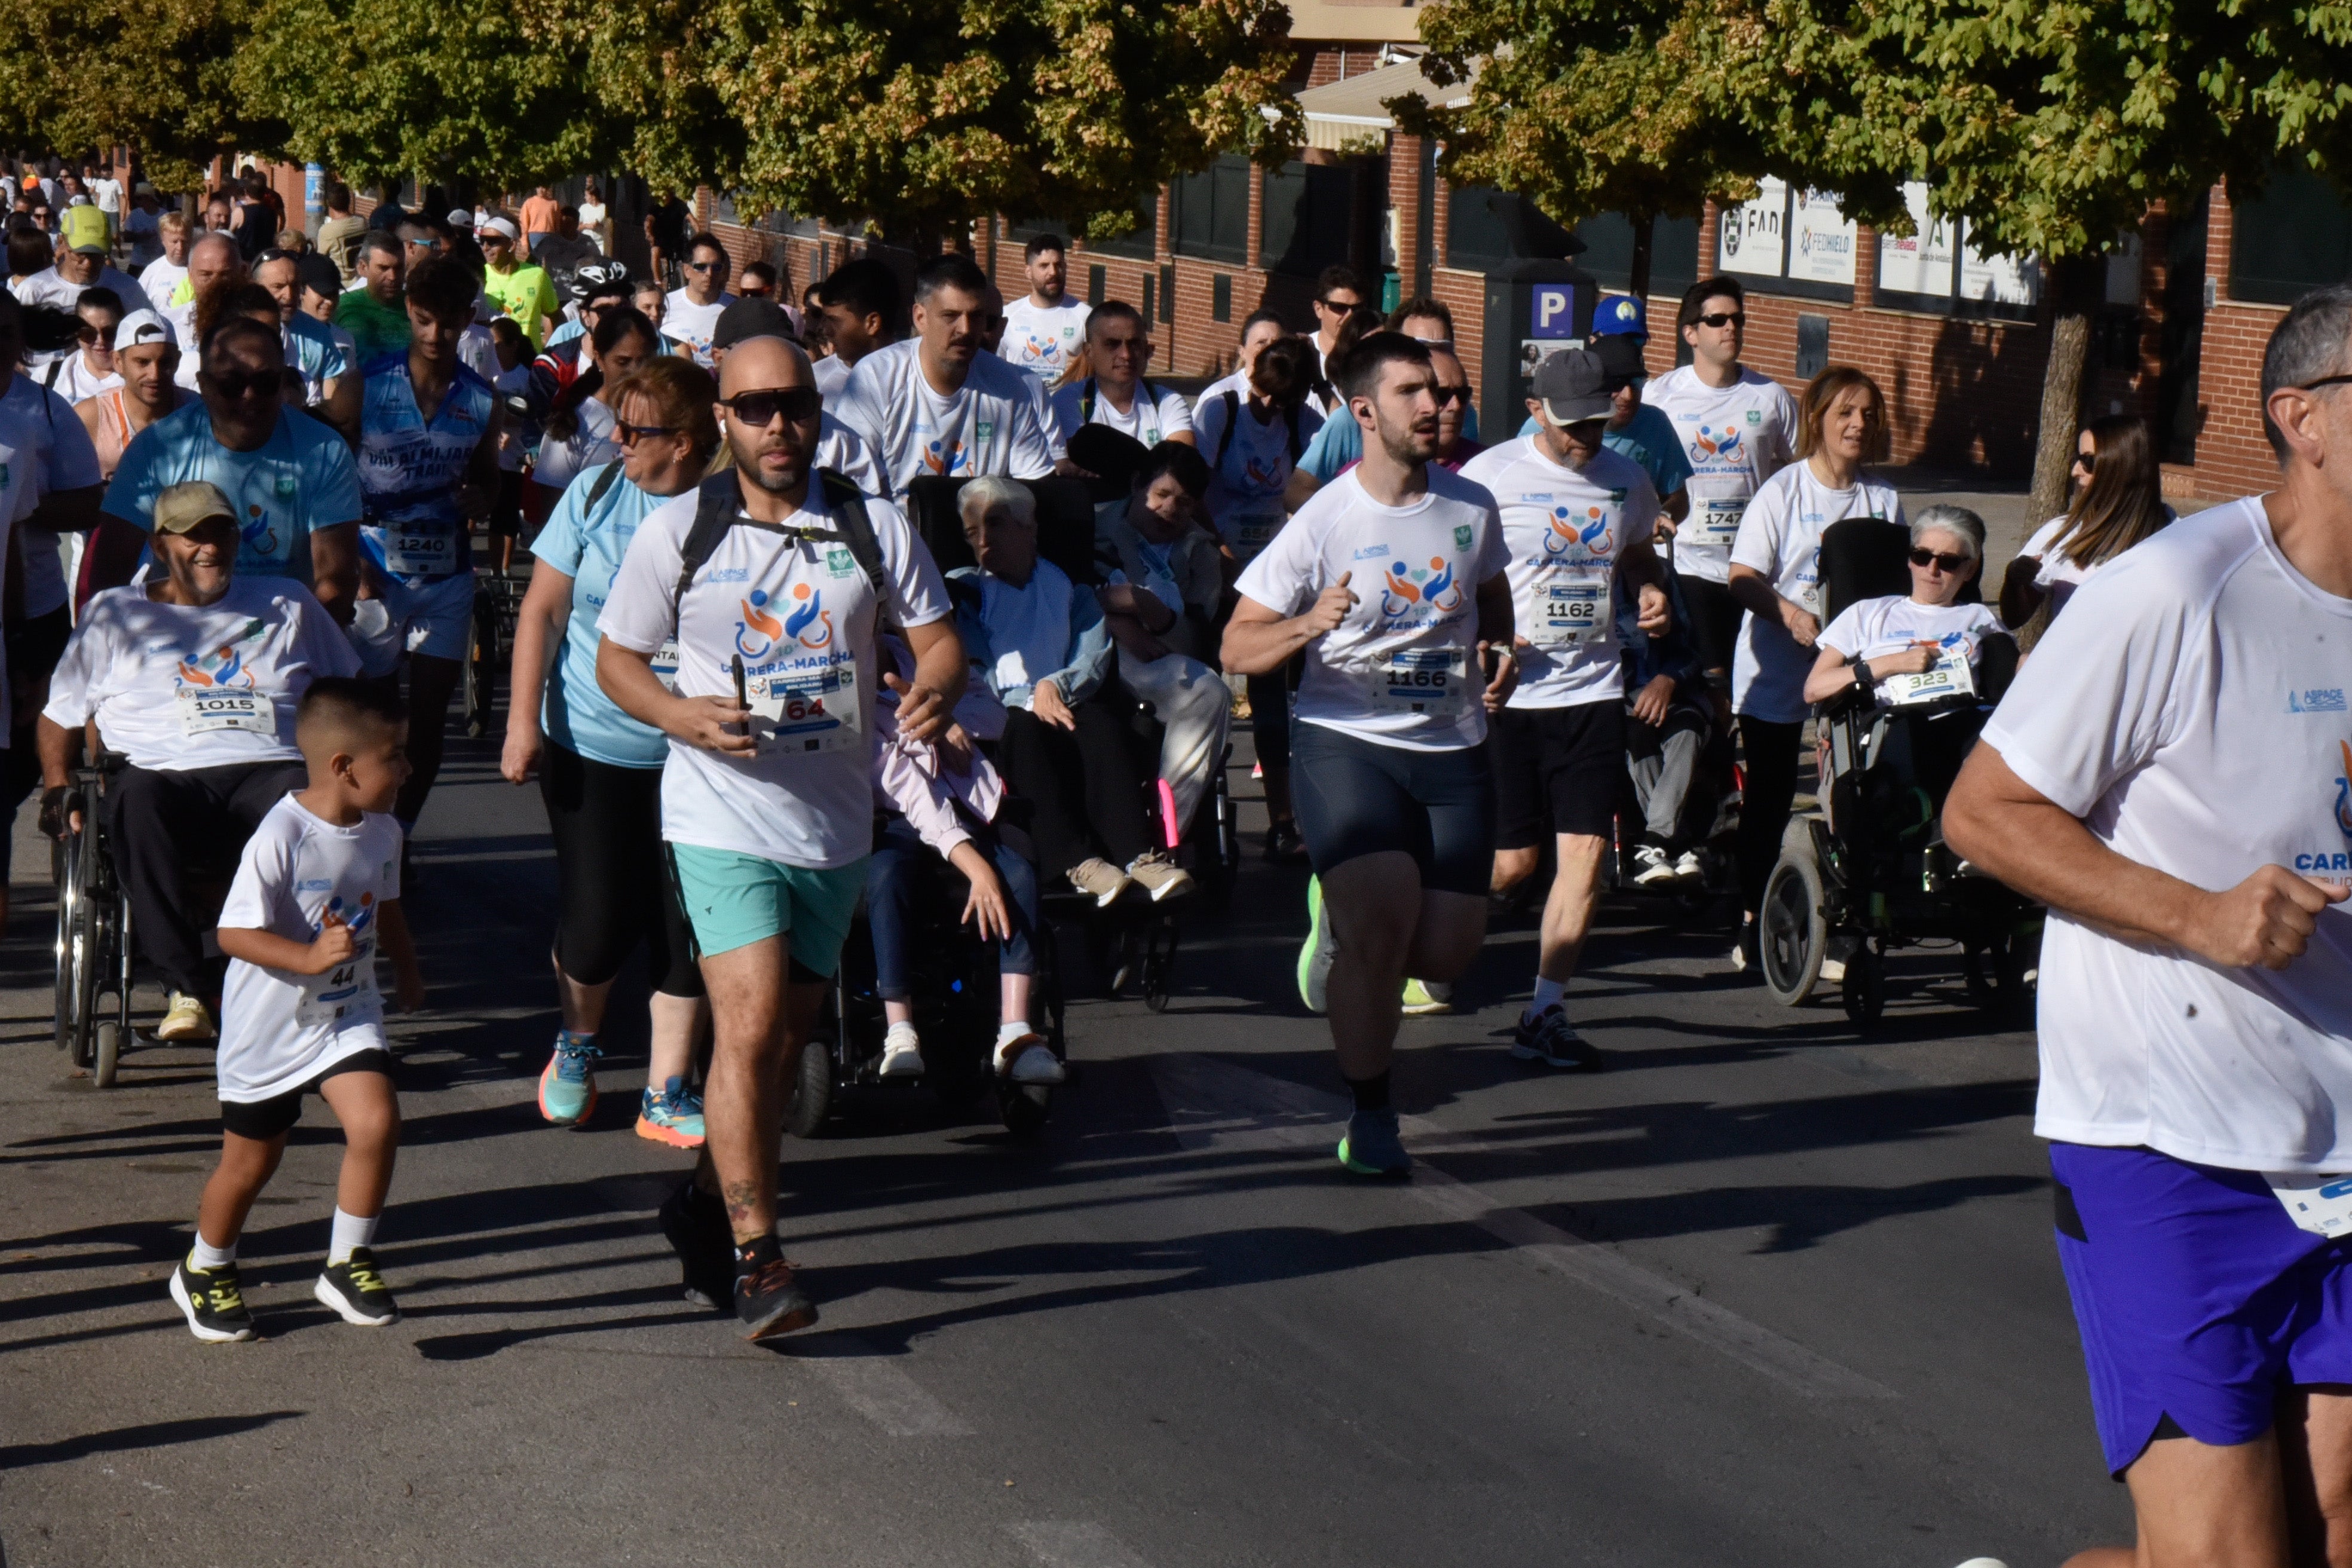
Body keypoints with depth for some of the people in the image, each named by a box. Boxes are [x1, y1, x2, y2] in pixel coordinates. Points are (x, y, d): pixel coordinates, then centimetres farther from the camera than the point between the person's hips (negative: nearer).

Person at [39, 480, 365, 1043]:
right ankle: (190, 987, -37)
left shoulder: (288, 606, 25)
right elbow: (61, 715, 22)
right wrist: (56, 790, 4)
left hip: (270, 770, 1)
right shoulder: (113, 614, 22)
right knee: (137, 800, -40)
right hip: (168, 774, 0)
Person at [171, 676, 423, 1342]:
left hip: (349, 1013, 5)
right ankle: (204, 1272, 35)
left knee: (376, 1124, -15)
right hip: (269, 1025, -5)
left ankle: (346, 1265, 4)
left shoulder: (381, 833, -4)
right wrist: (308, 957, -36)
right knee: (251, 1160, 9)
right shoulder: (280, 838, -26)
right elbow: (234, 933, -25)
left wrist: (408, 969, 22)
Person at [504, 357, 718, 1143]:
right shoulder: (595, 494, -3)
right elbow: (542, 609, 3)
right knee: (596, 924, 2)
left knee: (687, 928, 2)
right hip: (590, 748, 1)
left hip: (692, 756, 0)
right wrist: (524, 721, -3)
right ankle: (577, 1041, 32)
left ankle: (667, 1093, 15)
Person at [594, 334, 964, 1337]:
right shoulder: (677, 532, -2)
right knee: (750, 1028, -16)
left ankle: (709, 1202, 34)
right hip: (723, 817, -3)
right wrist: (682, 716, -15)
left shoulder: (872, 527, 2)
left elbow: (937, 635, 5)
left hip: (835, 824, 4)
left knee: (784, 1040, 13)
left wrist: (935, 689, -19)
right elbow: (616, 659, 5)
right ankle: (756, 1260, -10)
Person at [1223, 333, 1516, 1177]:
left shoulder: (1472, 507, 4)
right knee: (1385, 917, -18)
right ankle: (1370, 1115, 3)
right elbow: (1237, 647, -6)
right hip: (1346, 741, -4)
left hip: (1452, 749, 4)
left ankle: (1341, 922, 37)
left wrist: (1498, 651, 3)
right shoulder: (1322, 522, -8)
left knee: (1450, 947, 0)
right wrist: (1308, 625, -25)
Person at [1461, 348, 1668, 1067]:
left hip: (1593, 690, 4)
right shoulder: (1489, 476, -6)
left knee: (1587, 849, -6)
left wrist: (1651, 591, 4)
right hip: (1507, 693, -4)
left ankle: (1545, 1014, 0)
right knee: (1513, 860, -1)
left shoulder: (1626, 480, 8)